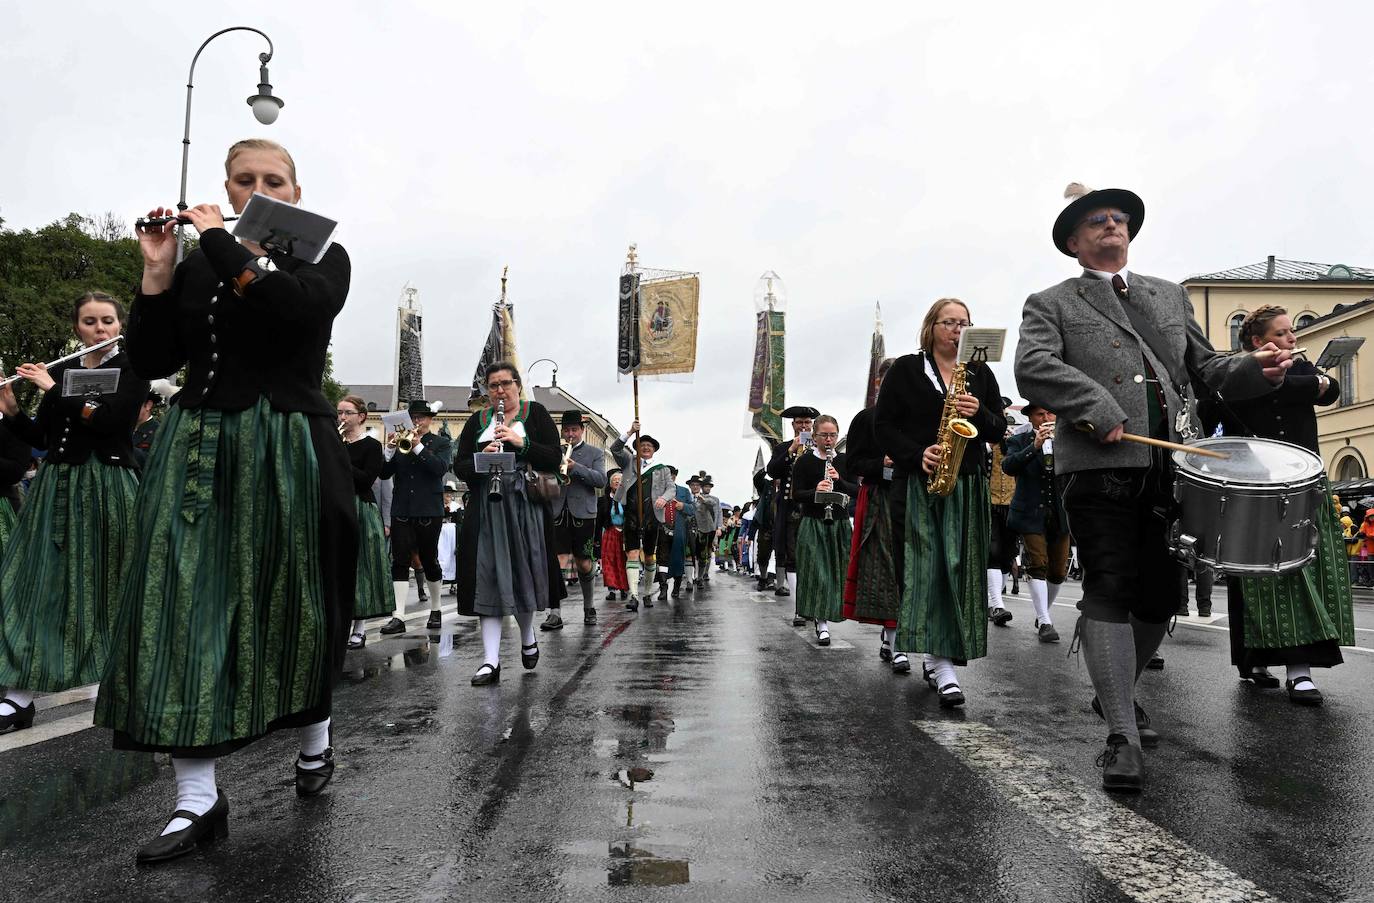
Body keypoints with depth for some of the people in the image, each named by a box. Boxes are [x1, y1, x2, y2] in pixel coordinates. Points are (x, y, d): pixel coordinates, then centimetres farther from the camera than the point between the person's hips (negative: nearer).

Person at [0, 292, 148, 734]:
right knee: (36, 583, -1)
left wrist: (53, 389, -12)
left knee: (107, 586, 0)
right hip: (57, 487, 5)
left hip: (107, 488, -4)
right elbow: (39, 437, 12)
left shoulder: (132, 368, 0)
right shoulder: (61, 370, 13)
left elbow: (111, 419, -17)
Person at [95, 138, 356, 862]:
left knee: (294, 608, 6)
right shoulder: (196, 265, 14)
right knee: (183, 606, -6)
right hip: (196, 449, 3)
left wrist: (222, 242, -10)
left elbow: (298, 306, -20)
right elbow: (150, 362, 7)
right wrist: (157, 271, -1)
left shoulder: (322, 255, 4)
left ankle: (314, 737, 31)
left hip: (287, 451, -3)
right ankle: (198, 799, -1)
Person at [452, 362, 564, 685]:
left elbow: (554, 458, -3)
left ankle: (528, 638, 31)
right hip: (486, 509, 2)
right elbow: (459, 466, 8)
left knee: (523, 574, 4)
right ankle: (491, 661, -3)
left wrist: (522, 442, -16)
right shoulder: (477, 421, 13)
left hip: (525, 506, -2)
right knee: (488, 580, -3)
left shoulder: (535, 413, 6)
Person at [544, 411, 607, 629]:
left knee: (584, 563, 6)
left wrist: (575, 468, -16)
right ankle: (555, 614, -9)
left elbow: (601, 480, -6)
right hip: (557, 513, 1)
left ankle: (588, 606, 26)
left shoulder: (595, 453, 9)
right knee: (558, 562, -8)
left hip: (582, 513, -1)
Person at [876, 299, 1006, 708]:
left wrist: (980, 413, -9)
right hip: (917, 483, -3)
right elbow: (883, 425, 1)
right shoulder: (905, 370, 6)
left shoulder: (980, 374, 15)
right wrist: (917, 455, -13)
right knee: (926, 566, -10)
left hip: (968, 485, 3)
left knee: (960, 568, -2)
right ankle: (943, 664, -10)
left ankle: (940, 658, 6)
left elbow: (999, 430, 12)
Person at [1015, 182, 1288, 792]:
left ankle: (1115, 689, 33)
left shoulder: (1171, 296, 25)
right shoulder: (1051, 304, 9)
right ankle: (1122, 737, -7)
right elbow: (1032, 368, -8)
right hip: (1101, 464, -5)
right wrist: (1102, 413, -19)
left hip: (1172, 463, 5)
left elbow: (1204, 366, 24)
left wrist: (1257, 370, 3)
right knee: (1110, 592, -9)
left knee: (1160, 596, 10)